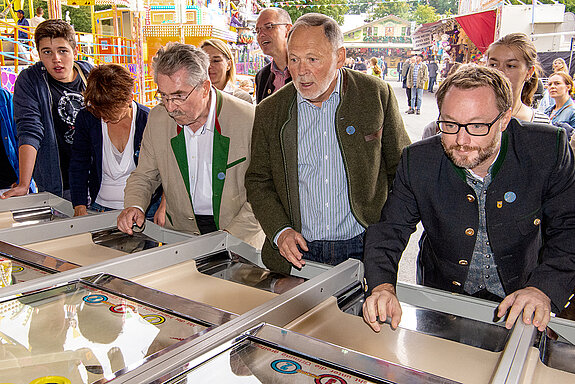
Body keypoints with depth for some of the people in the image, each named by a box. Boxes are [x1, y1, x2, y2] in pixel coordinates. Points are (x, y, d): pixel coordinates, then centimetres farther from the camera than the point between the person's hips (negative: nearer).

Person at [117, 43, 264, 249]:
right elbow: (143, 177, 13)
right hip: (180, 233, 4)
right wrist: (134, 206, -8)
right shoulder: (157, 118, 0)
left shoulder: (248, 119, -13)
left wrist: (230, 237, -16)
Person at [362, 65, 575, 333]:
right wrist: (382, 286, -30)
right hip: (442, 298, 1)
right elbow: (389, 229, -11)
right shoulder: (418, 161, -16)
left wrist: (543, 289, -27)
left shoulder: (548, 149, -17)